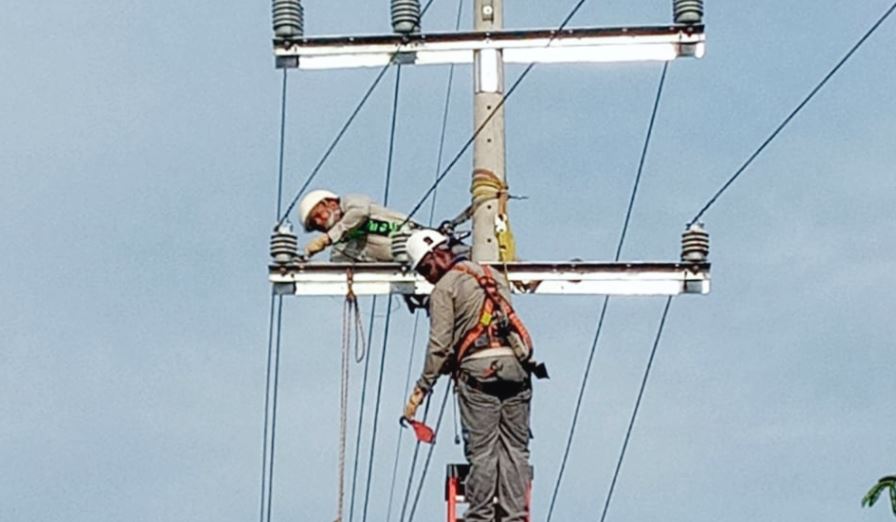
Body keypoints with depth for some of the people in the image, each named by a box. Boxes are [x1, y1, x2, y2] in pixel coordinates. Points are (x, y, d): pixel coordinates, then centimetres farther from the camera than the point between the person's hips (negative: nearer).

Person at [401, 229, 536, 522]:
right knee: (515, 447, 4)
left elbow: (440, 344, -3)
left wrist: (421, 389, -1)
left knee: (481, 450, -3)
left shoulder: (444, 288, 3)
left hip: (478, 368, -5)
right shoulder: (494, 276, 25)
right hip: (515, 362, 6)